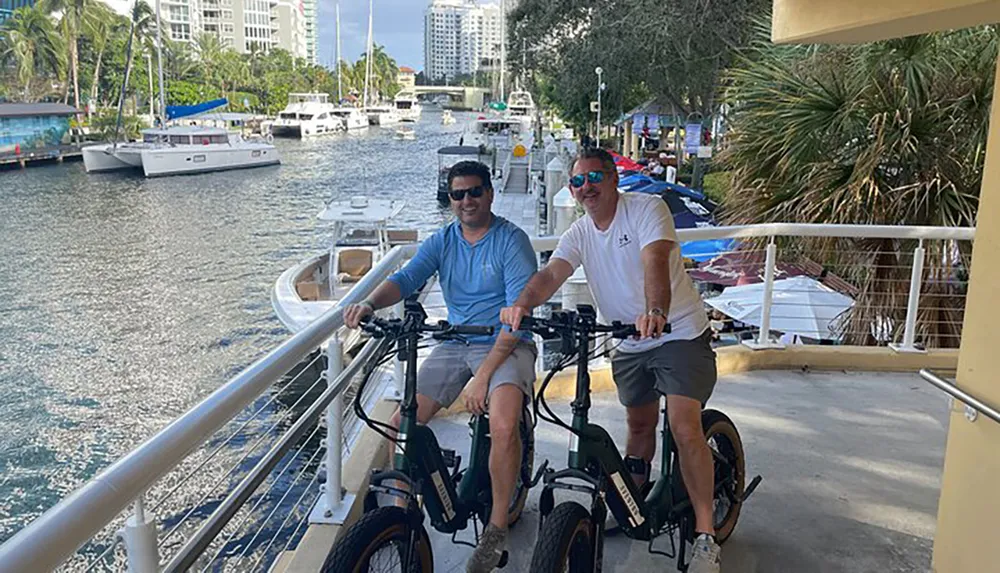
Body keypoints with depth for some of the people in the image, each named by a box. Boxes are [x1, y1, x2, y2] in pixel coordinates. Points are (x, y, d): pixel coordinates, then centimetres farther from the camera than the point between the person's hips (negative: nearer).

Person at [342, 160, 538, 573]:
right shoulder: (441, 242, 7)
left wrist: (484, 373, -22)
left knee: (503, 426, -30)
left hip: (506, 345, -5)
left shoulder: (511, 240, -10)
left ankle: (497, 528, -10)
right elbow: (406, 279, -8)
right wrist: (370, 304, -31)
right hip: (454, 344, 5)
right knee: (401, 424, -6)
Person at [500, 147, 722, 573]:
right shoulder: (580, 233, 2)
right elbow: (551, 273, -16)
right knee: (639, 424, 19)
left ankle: (706, 535, -8)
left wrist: (656, 312, -51)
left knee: (684, 427, -17)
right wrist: (522, 304, -37)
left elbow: (655, 262, -32)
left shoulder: (647, 209, -14)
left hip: (680, 333, -6)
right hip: (629, 344, 6)